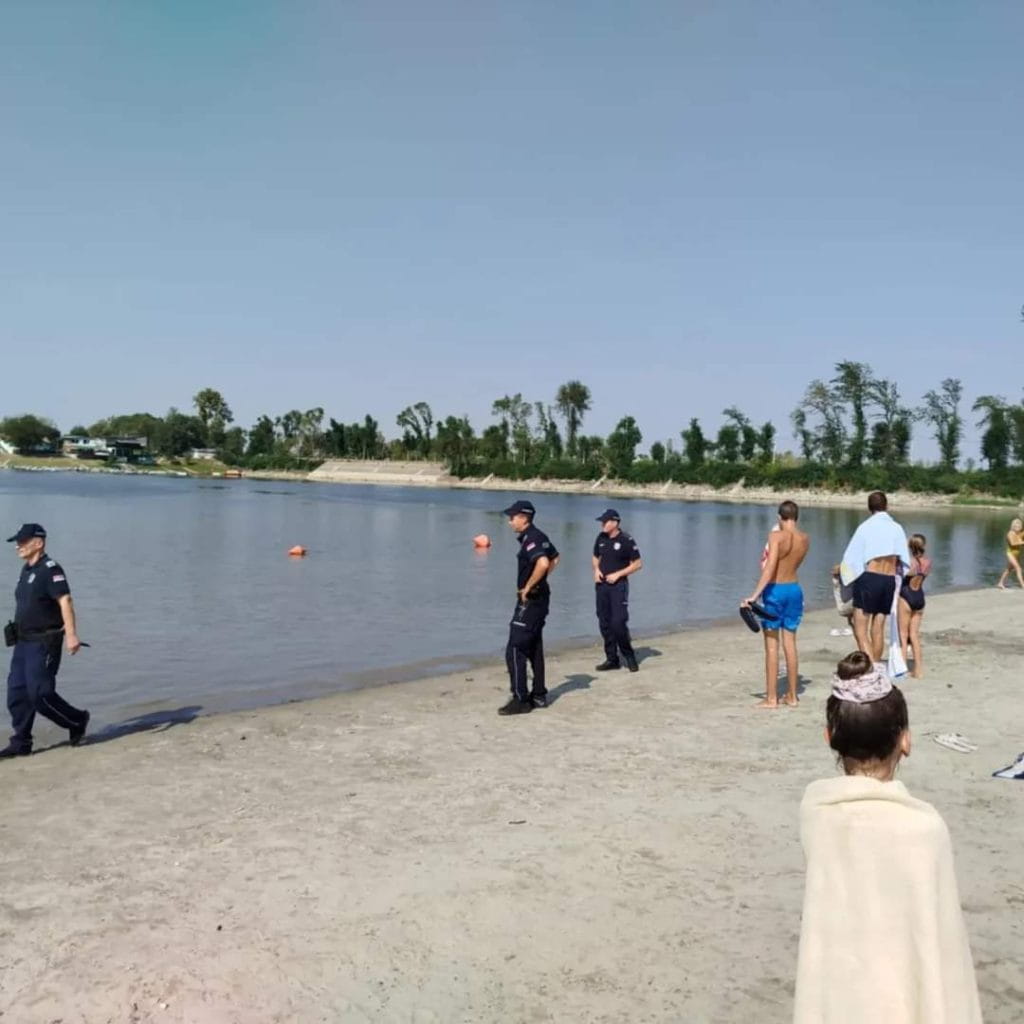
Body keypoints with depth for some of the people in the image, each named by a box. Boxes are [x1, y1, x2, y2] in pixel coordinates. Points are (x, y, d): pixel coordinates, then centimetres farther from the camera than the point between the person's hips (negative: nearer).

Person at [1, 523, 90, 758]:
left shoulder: (50, 569, -14)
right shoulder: (26, 571, 15)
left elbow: (65, 601, -24)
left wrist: (71, 634, -35)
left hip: (43, 643, -9)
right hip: (23, 642, 9)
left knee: (40, 694, -9)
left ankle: (77, 721, 11)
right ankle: (21, 743, 15)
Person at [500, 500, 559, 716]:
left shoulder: (530, 539, -18)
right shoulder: (538, 536, 11)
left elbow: (543, 563, -36)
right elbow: (554, 559, 27)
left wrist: (528, 588, -24)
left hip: (530, 600, -10)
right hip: (539, 599, 10)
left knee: (515, 650, -7)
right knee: (534, 649, 17)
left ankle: (520, 700, -4)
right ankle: (539, 695, 24)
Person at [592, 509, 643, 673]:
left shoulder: (626, 540, -10)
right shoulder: (601, 538, 7)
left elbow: (638, 564, -7)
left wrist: (618, 574, -14)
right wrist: (596, 570, 1)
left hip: (618, 585, -6)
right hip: (601, 585, 6)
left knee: (618, 622, -13)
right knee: (604, 623, 8)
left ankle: (629, 656, 8)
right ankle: (612, 659, 18)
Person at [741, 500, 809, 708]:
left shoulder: (776, 536, -13)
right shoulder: (805, 539, 3)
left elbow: (769, 569, -22)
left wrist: (754, 595, -25)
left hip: (774, 591, -5)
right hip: (794, 590, 5)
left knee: (772, 645, 1)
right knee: (790, 643, 12)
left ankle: (771, 697, 4)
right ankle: (792, 695, 19)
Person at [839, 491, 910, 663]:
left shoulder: (865, 527, -5)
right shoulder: (897, 528, 6)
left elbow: (850, 558, -5)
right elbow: (904, 561, 9)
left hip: (868, 579, -5)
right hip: (890, 581, 5)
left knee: (860, 630, -4)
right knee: (878, 629, 12)